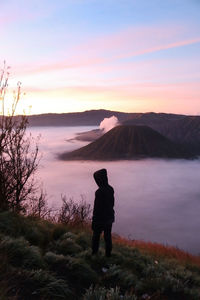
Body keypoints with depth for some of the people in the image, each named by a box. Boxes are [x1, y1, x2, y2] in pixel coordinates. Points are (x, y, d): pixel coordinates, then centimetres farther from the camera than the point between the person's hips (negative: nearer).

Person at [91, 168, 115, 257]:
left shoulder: (99, 192, -26)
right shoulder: (110, 189, -3)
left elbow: (97, 208, -22)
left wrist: (94, 221, -14)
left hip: (100, 219, -6)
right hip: (110, 217, 6)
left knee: (96, 236, 13)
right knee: (108, 237, 17)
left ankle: (94, 254, 23)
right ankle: (108, 254, 26)